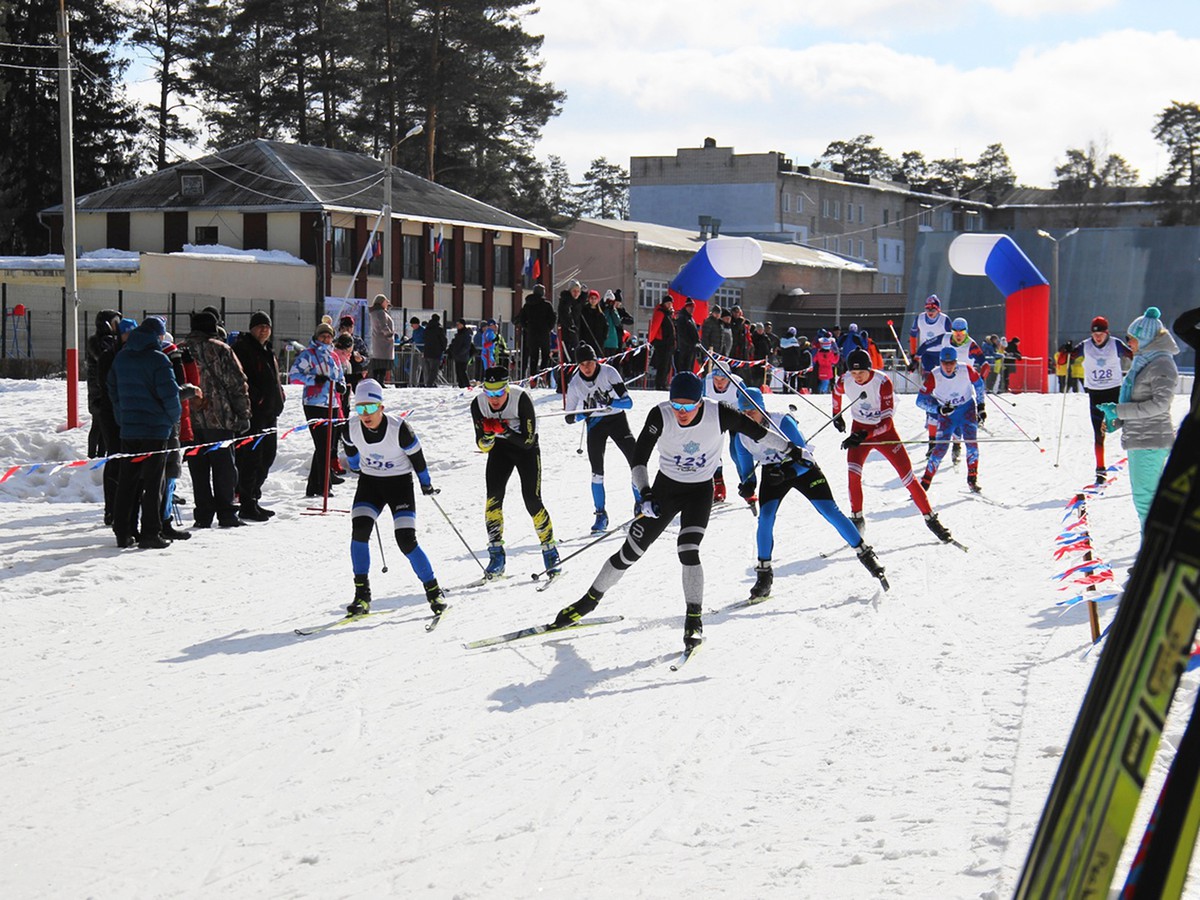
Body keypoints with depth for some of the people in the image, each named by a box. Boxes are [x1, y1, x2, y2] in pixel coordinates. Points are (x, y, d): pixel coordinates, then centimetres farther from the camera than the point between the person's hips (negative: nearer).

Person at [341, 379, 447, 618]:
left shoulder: (399, 428, -25)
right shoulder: (352, 427, -15)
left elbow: (417, 456, -8)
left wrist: (426, 483, 5)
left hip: (400, 483, -3)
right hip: (369, 482, 3)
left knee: (406, 540, -14)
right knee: (359, 530, -18)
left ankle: (433, 591, 2)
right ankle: (362, 596, -9)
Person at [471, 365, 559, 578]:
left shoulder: (521, 399, -30)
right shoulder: (478, 405, -19)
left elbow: (528, 440, -27)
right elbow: (483, 447, -12)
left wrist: (505, 431, -40)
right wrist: (488, 434, -34)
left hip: (526, 448, -3)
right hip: (500, 448, 3)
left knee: (532, 501, -11)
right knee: (493, 497, -15)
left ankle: (550, 551, 6)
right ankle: (496, 556, -9)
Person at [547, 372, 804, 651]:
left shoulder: (718, 415, -22)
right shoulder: (660, 415, -23)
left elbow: (755, 430, -7)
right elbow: (639, 458, -23)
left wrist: (791, 450, 4)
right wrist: (645, 494, -38)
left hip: (700, 491, -1)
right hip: (666, 486, 1)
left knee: (688, 551, -22)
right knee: (630, 552, 4)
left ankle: (694, 620, -9)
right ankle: (589, 601, 22)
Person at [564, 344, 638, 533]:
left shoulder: (609, 373, -14)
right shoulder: (575, 384, -8)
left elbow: (628, 403, -16)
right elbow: (570, 417, 0)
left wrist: (613, 402, -36)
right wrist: (578, 416, -23)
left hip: (616, 419, -1)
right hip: (595, 425, 1)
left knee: (636, 461, -12)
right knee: (597, 471, -10)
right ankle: (601, 514, 1)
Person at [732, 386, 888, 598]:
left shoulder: (782, 422, -26)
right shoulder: (742, 437, -13)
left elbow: (804, 458, -25)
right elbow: (746, 469, -1)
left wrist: (788, 473, -43)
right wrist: (747, 485, -24)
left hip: (802, 468, -3)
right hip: (773, 472, 3)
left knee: (830, 511, -11)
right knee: (765, 516, -18)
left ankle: (866, 555, 1)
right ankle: (764, 573, -6)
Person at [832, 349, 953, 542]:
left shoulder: (883, 383, -25)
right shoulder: (845, 381, -14)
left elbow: (886, 421, -27)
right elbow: (837, 392, 14)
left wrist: (864, 436, -39)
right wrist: (836, 415, 21)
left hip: (884, 431, -2)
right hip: (859, 429, 2)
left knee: (907, 475, -4)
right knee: (853, 471, -22)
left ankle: (930, 518, 8)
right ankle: (857, 519, -8)